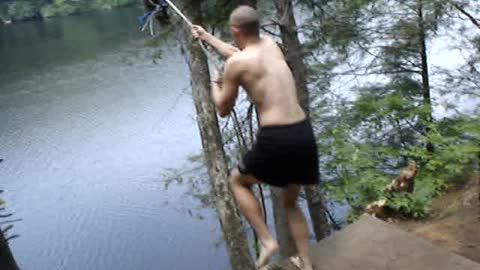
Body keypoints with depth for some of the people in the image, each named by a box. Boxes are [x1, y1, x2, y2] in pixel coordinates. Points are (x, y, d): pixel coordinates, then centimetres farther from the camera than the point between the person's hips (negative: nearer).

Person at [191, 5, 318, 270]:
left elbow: (223, 109, 6)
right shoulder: (270, 44, 14)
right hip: (304, 133, 7)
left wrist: (215, 84, 26)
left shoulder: (235, 64, -5)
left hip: (276, 138, -7)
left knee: (238, 181, 23)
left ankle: (267, 241, 13)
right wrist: (207, 36, 48)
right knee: (291, 203, 26)